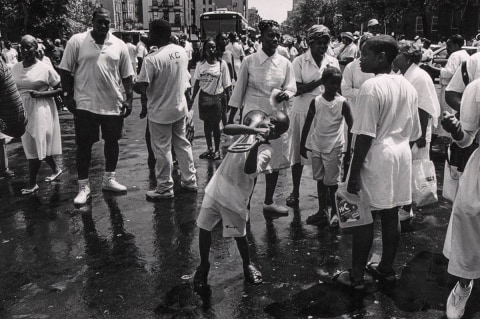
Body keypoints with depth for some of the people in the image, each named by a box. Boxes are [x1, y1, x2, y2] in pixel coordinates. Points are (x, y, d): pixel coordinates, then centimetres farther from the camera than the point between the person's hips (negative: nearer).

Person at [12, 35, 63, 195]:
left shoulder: (45, 68, -9)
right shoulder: (15, 68, 6)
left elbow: (60, 89, -7)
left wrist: (40, 94, -19)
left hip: (40, 110, -6)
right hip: (22, 111, 6)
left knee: (34, 147, -3)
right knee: (29, 147, 13)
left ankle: (32, 183, 8)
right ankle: (56, 169, 33)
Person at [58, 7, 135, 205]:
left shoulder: (119, 45, 3)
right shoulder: (77, 41, -4)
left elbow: (126, 75, 7)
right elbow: (66, 71, -2)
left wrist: (129, 98, 1)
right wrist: (68, 96, -7)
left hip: (113, 103, 3)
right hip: (85, 103, -3)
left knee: (112, 141, 13)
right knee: (84, 145, 3)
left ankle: (109, 179, 30)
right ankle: (83, 186, 13)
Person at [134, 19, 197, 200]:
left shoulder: (152, 59, -23)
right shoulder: (182, 52, -1)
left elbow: (141, 87, -23)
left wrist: (131, 87, -2)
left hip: (160, 112, -6)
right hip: (180, 107, 7)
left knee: (162, 150, 5)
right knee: (182, 144, 18)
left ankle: (165, 188, 15)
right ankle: (190, 181, 26)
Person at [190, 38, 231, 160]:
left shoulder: (221, 64, -7)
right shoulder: (200, 64, 0)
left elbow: (226, 84, -4)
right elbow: (197, 82, 6)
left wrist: (227, 99, -6)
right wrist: (192, 98, 3)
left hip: (217, 97, -3)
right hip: (204, 97, 3)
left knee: (215, 124, 2)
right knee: (206, 123, 11)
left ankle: (217, 150, 18)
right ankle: (209, 148, 26)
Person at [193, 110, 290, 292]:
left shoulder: (266, 151, -13)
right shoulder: (248, 132, 0)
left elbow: (249, 170, -30)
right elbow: (226, 129, -20)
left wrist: (256, 144, -38)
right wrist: (254, 129, -29)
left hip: (235, 199, -4)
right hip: (216, 188, 4)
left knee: (239, 235, 9)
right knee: (204, 228, 9)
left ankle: (247, 265, 38)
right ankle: (203, 265, 32)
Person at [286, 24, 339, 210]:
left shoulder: (333, 62, 6)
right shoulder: (300, 62, -3)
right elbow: (297, 89, -11)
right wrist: (320, 80, -17)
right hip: (302, 112, -2)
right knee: (298, 152, 8)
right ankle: (295, 192, 24)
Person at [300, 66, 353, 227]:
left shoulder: (342, 103, -7)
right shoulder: (316, 102, -1)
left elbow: (351, 126, -4)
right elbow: (307, 124, 6)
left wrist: (349, 149, -6)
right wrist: (302, 145, 8)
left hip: (334, 148, -3)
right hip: (316, 147, 3)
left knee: (332, 182, 0)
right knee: (320, 180, 11)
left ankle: (335, 213, 13)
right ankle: (322, 211, 23)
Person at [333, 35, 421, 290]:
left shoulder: (371, 87, -16)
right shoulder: (407, 87, 8)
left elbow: (365, 135, -18)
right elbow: (414, 132, 12)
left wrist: (354, 173, -14)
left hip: (376, 158, -7)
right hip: (401, 156, 7)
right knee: (391, 215, 15)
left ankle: (356, 276, 12)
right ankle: (387, 269, 28)